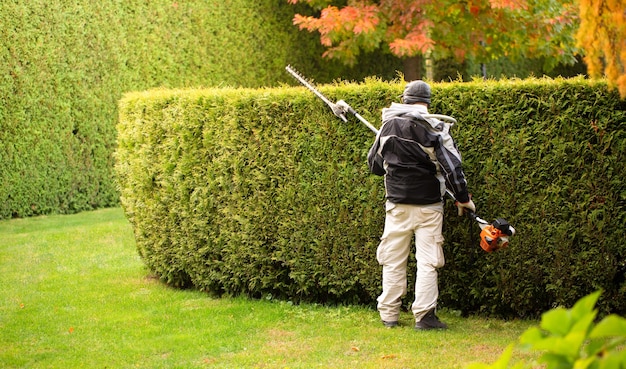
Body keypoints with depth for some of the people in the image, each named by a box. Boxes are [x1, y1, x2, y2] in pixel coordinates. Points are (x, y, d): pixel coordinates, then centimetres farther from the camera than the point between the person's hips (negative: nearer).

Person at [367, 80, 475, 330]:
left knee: (393, 260, 10)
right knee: (427, 262, 0)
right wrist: (463, 198, 0)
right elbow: (452, 166, -10)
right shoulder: (434, 129, -10)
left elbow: (374, 164, 14)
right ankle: (424, 316, -3)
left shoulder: (388, 126, 3)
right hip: (428, 205, -3)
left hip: (397, 204, 3)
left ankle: (388, 314, 12)